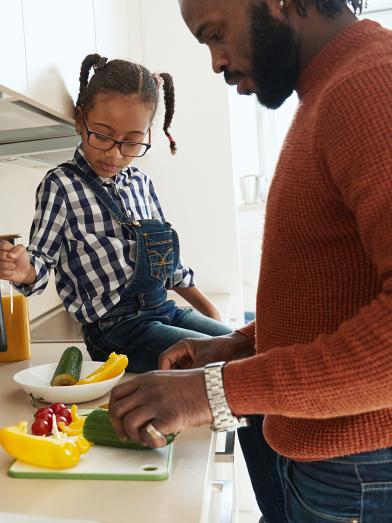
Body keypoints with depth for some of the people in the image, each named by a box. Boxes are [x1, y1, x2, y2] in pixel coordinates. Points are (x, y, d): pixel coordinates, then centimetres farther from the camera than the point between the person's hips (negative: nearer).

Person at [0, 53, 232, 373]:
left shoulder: (141, 183, 7)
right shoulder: (61, 186, -8)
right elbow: (42, 258, -8)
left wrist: (208, 309, 15)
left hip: (165, 310, 6)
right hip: (116, 328, -6)